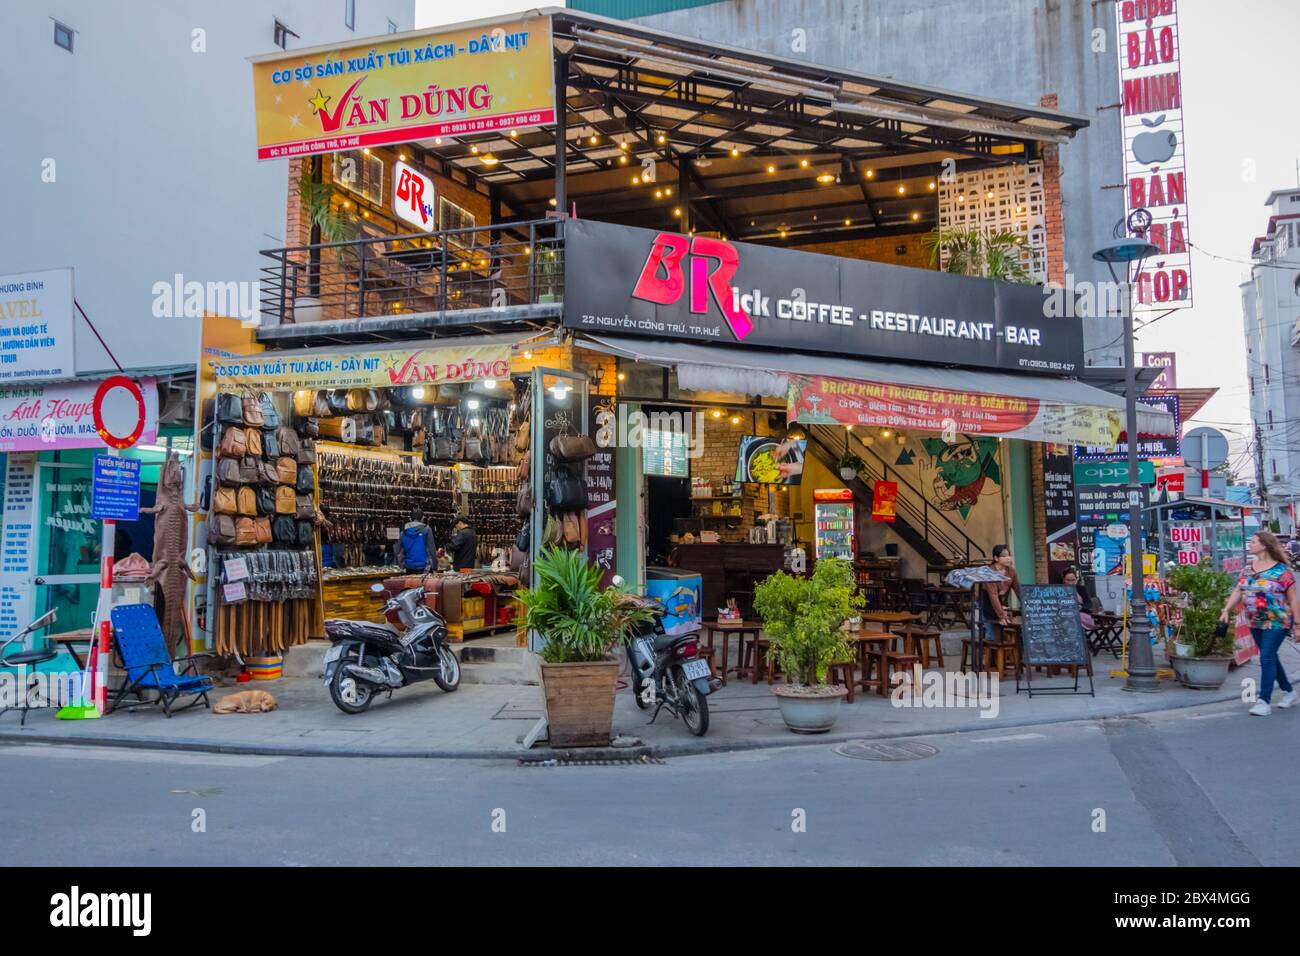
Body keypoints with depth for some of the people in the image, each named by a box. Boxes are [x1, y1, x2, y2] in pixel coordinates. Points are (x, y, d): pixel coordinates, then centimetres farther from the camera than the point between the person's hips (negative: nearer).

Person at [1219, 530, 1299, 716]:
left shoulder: (1281, 570, -11)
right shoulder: (1248, 569, 7)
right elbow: (1238, 591, 9)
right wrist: (1227, 611, -2)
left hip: (1276, 622, -6)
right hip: (1255, 623, 7)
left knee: (1267, 658, -10)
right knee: (1270, 658, 16)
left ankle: (1264, 701, -6)